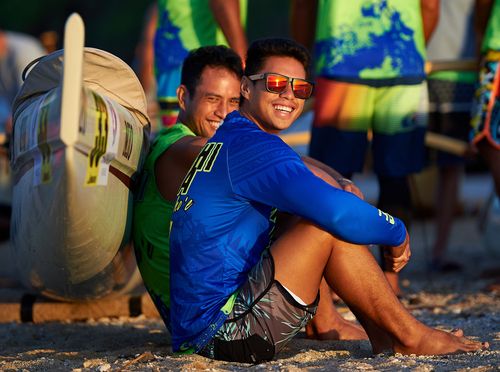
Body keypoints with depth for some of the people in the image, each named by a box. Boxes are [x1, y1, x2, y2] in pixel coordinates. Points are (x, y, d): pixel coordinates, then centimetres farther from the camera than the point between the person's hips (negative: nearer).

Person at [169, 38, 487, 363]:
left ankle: (384, 338, 5)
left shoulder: (227, 140, 18)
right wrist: (398, 234, -8)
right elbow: (338, 213, -26)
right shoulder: (254, 146, -14)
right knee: (330, 225, -18)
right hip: (221, 331, -10)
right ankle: (410, 337, -5)